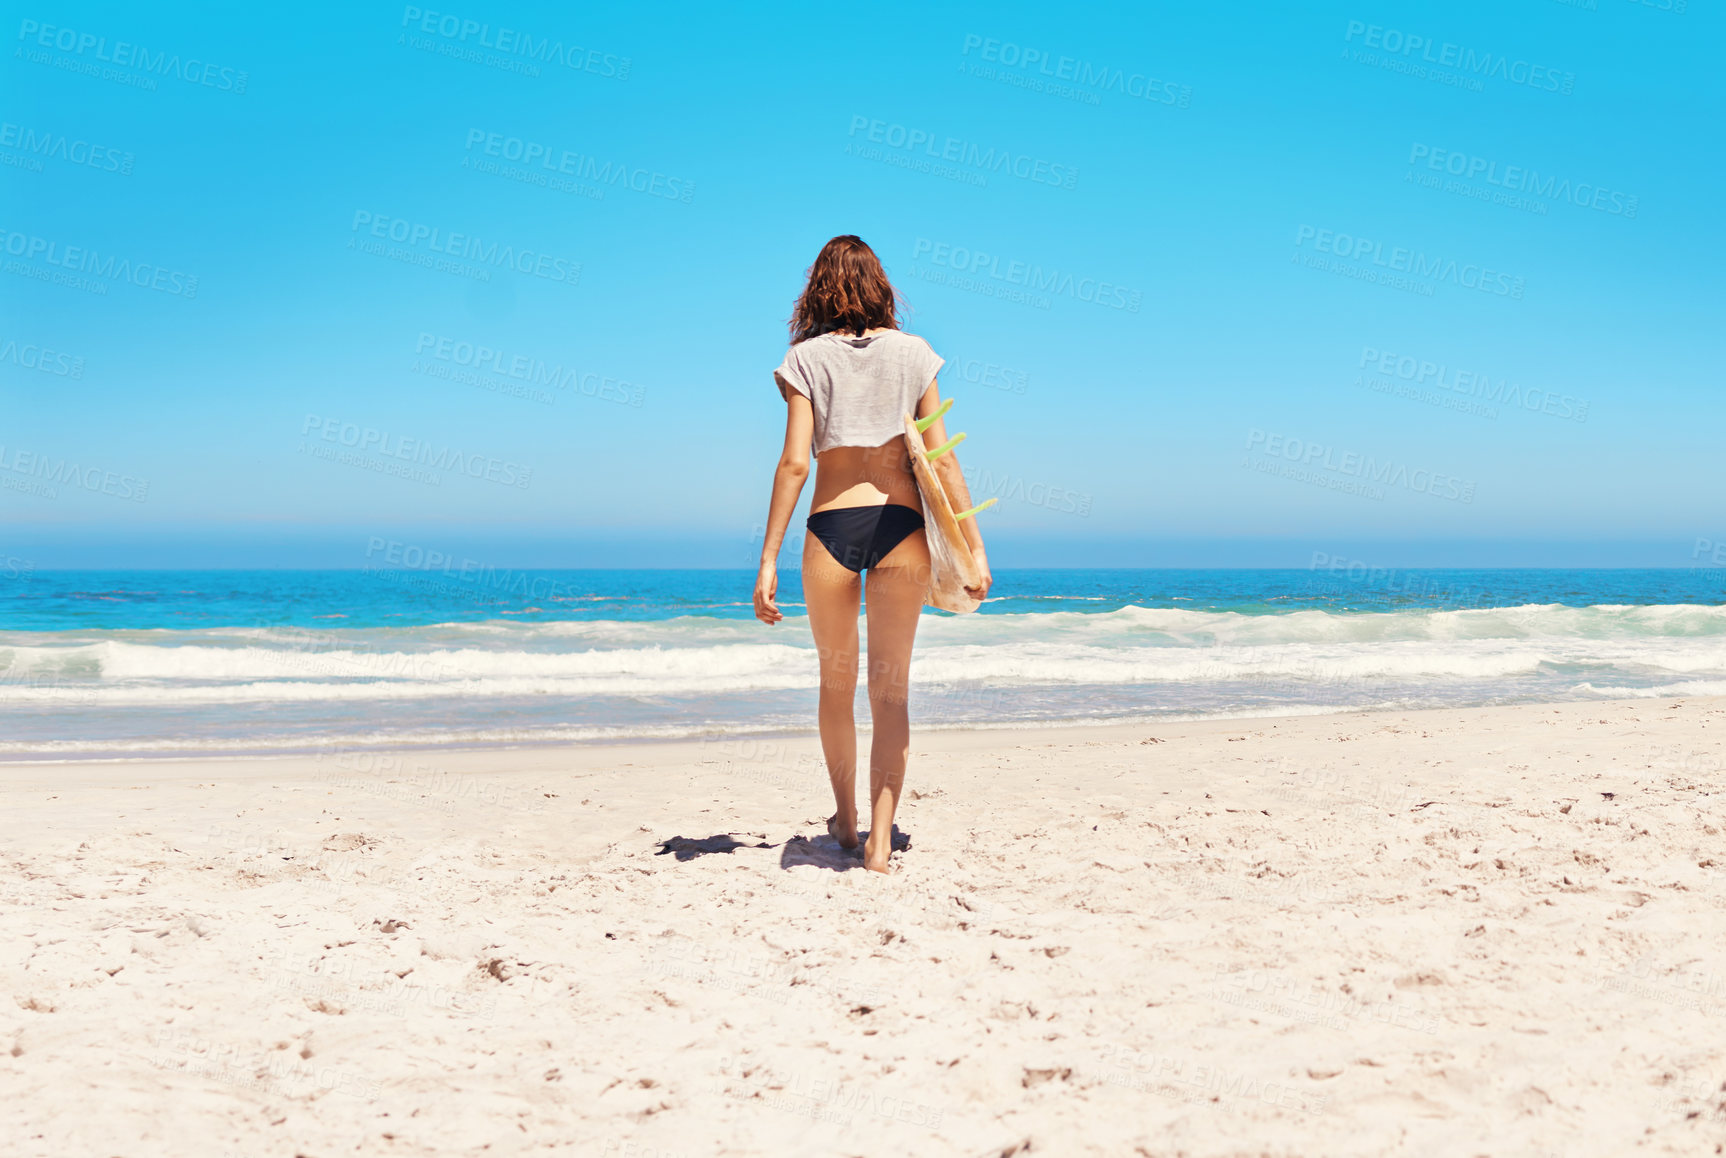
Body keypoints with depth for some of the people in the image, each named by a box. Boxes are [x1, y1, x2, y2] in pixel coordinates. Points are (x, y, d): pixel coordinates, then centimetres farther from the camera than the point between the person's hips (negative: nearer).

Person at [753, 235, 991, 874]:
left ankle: (845, 820, 33)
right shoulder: (912, 352, 6)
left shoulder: (806, 357, 2)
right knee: (891, 688, 6)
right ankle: (880, 839, -1)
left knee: (837, 681, 18)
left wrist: (769, 559, -4)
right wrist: (973, 545, 5)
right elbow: (941, 460, 1)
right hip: (901, 527, 0)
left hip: (830, 527, 0)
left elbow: (794, 463, -6)